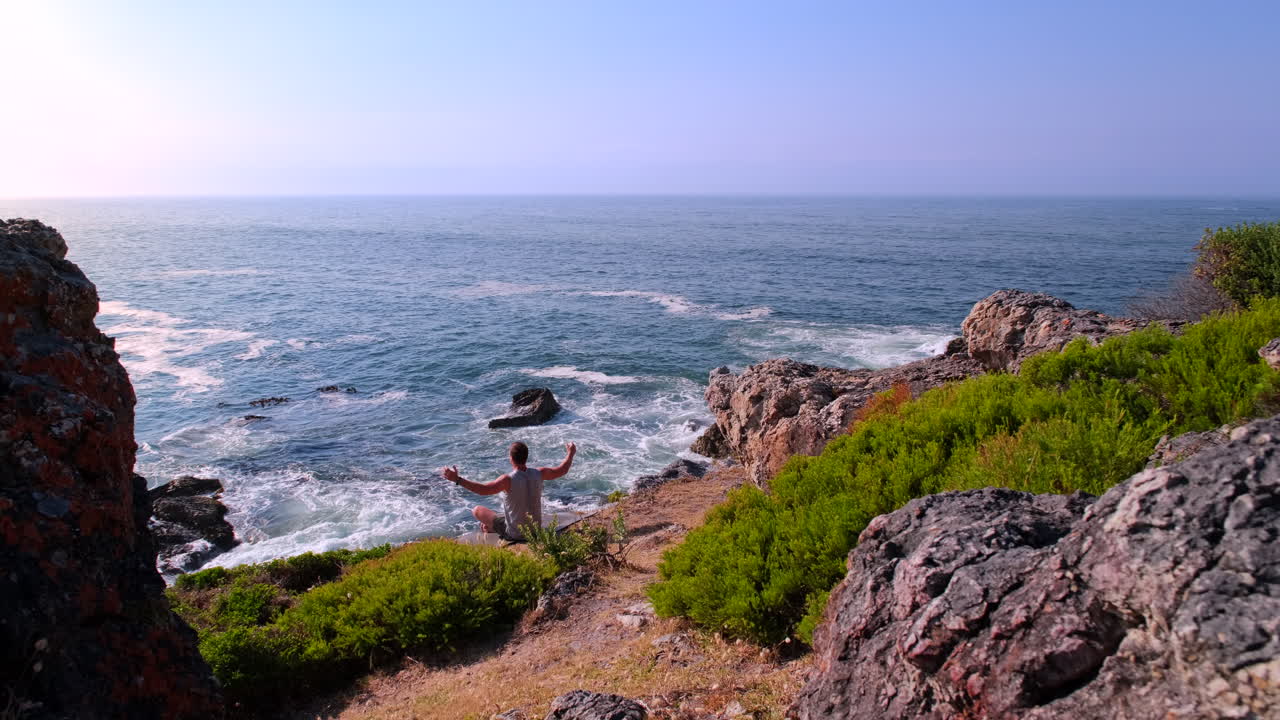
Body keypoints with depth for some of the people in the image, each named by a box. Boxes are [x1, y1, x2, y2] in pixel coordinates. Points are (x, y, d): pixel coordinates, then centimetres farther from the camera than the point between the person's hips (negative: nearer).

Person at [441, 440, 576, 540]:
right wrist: (571, 454, 21)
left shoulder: (509, 480, -27)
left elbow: (483, 489, -38)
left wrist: (457, 479, -35)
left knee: (477, 510, 12)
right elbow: (562, 470, 3)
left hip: (514, 534, -6)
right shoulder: (538, 474, -12)